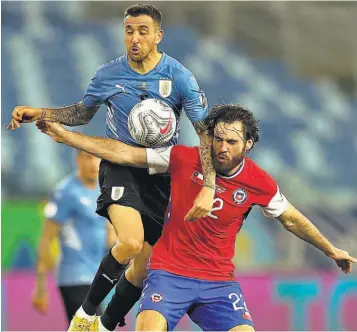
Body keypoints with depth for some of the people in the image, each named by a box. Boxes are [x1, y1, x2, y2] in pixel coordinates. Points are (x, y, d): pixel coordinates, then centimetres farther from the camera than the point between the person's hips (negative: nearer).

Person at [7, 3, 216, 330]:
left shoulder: (178, 76, -11)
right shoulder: (109, 74, -5)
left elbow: (206, 131, -11)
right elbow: (82, 112, 14)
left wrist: (208, 187, -23)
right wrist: (39, 113, -3)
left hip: (161, 174, 1)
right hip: (119, 165, -1)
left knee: (143, 265, 4)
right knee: (131, 242, -28)